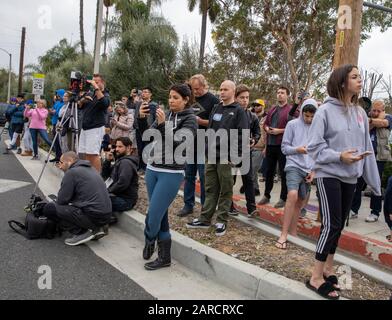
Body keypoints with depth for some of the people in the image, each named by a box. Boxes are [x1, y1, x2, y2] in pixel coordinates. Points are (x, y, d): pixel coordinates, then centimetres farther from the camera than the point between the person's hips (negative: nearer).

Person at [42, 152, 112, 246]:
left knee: (49, 209, -2)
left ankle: (82, 233, -3)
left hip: (93, 216, -9)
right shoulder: (90, 169, 19)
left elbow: (62, 200, -4)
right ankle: (97, 228, 13)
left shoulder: (72, 172, -6)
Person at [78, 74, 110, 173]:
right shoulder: (90, 94, 18)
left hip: (96, 128, -7)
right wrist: (83, 100, 0)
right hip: (85, 127, 7)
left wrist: (96, 87, -24)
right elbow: (80, 106, 21)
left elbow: (103, 103, -24)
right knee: (86, 154, 6)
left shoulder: (105, 95, 0)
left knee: (93, 154, -14)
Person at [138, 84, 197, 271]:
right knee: (161, 214, 10)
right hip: (152, 169, 6)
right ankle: (164, 257, 21)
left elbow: (179, 145, -17)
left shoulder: (189, 119, -4)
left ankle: (149, 242, 24)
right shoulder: (165, 115, 11)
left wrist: (164, 124, -23)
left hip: (172, 173, -6)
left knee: (153, 215, -5)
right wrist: (142, 118, -5)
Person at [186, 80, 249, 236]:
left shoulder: (238, 111, -3)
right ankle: (205, 219, 18)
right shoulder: (216, 109, 16)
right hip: (211, 156, 6)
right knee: (210, 189, 11)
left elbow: (242, 135, -9)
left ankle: (222, 221, 14)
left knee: (225, 190, 4)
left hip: (226, 157, -6)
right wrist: (207, 150, 14)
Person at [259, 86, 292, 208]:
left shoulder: (290, 110, -4)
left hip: (283, 145, -6)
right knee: (269, 171, 13)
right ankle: (266, 195, 24)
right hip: (270, 144, 7)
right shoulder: (272, 110, 18)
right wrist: (267, 128, 1)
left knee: (283, 172, 2)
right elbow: (265, 123, 23)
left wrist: (280, 131, -17)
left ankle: (283, 198, 11)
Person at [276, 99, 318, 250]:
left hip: (309, 170, 4)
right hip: (294, 166, -4)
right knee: (292, 196, -22)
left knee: (300, 202, 9)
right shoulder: (292, 125, 0)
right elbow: (284, 147, 1)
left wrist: (314, 170, 1)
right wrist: (297, 149, -18)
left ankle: (293, 232, 22)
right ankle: (284, 234, -16)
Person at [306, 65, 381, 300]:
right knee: (331, 225, -10)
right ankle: (316, 277, 2)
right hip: (329, 175, -6)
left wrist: (374, 181, 9)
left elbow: (367, 148, 10)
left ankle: (328, 269, 28)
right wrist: (339, 156, -23)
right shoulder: (326, 111, -10)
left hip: (350, 178, 6)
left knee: (338, 226, 13)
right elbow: (314, 146, -11)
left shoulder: (361, 113, 8)